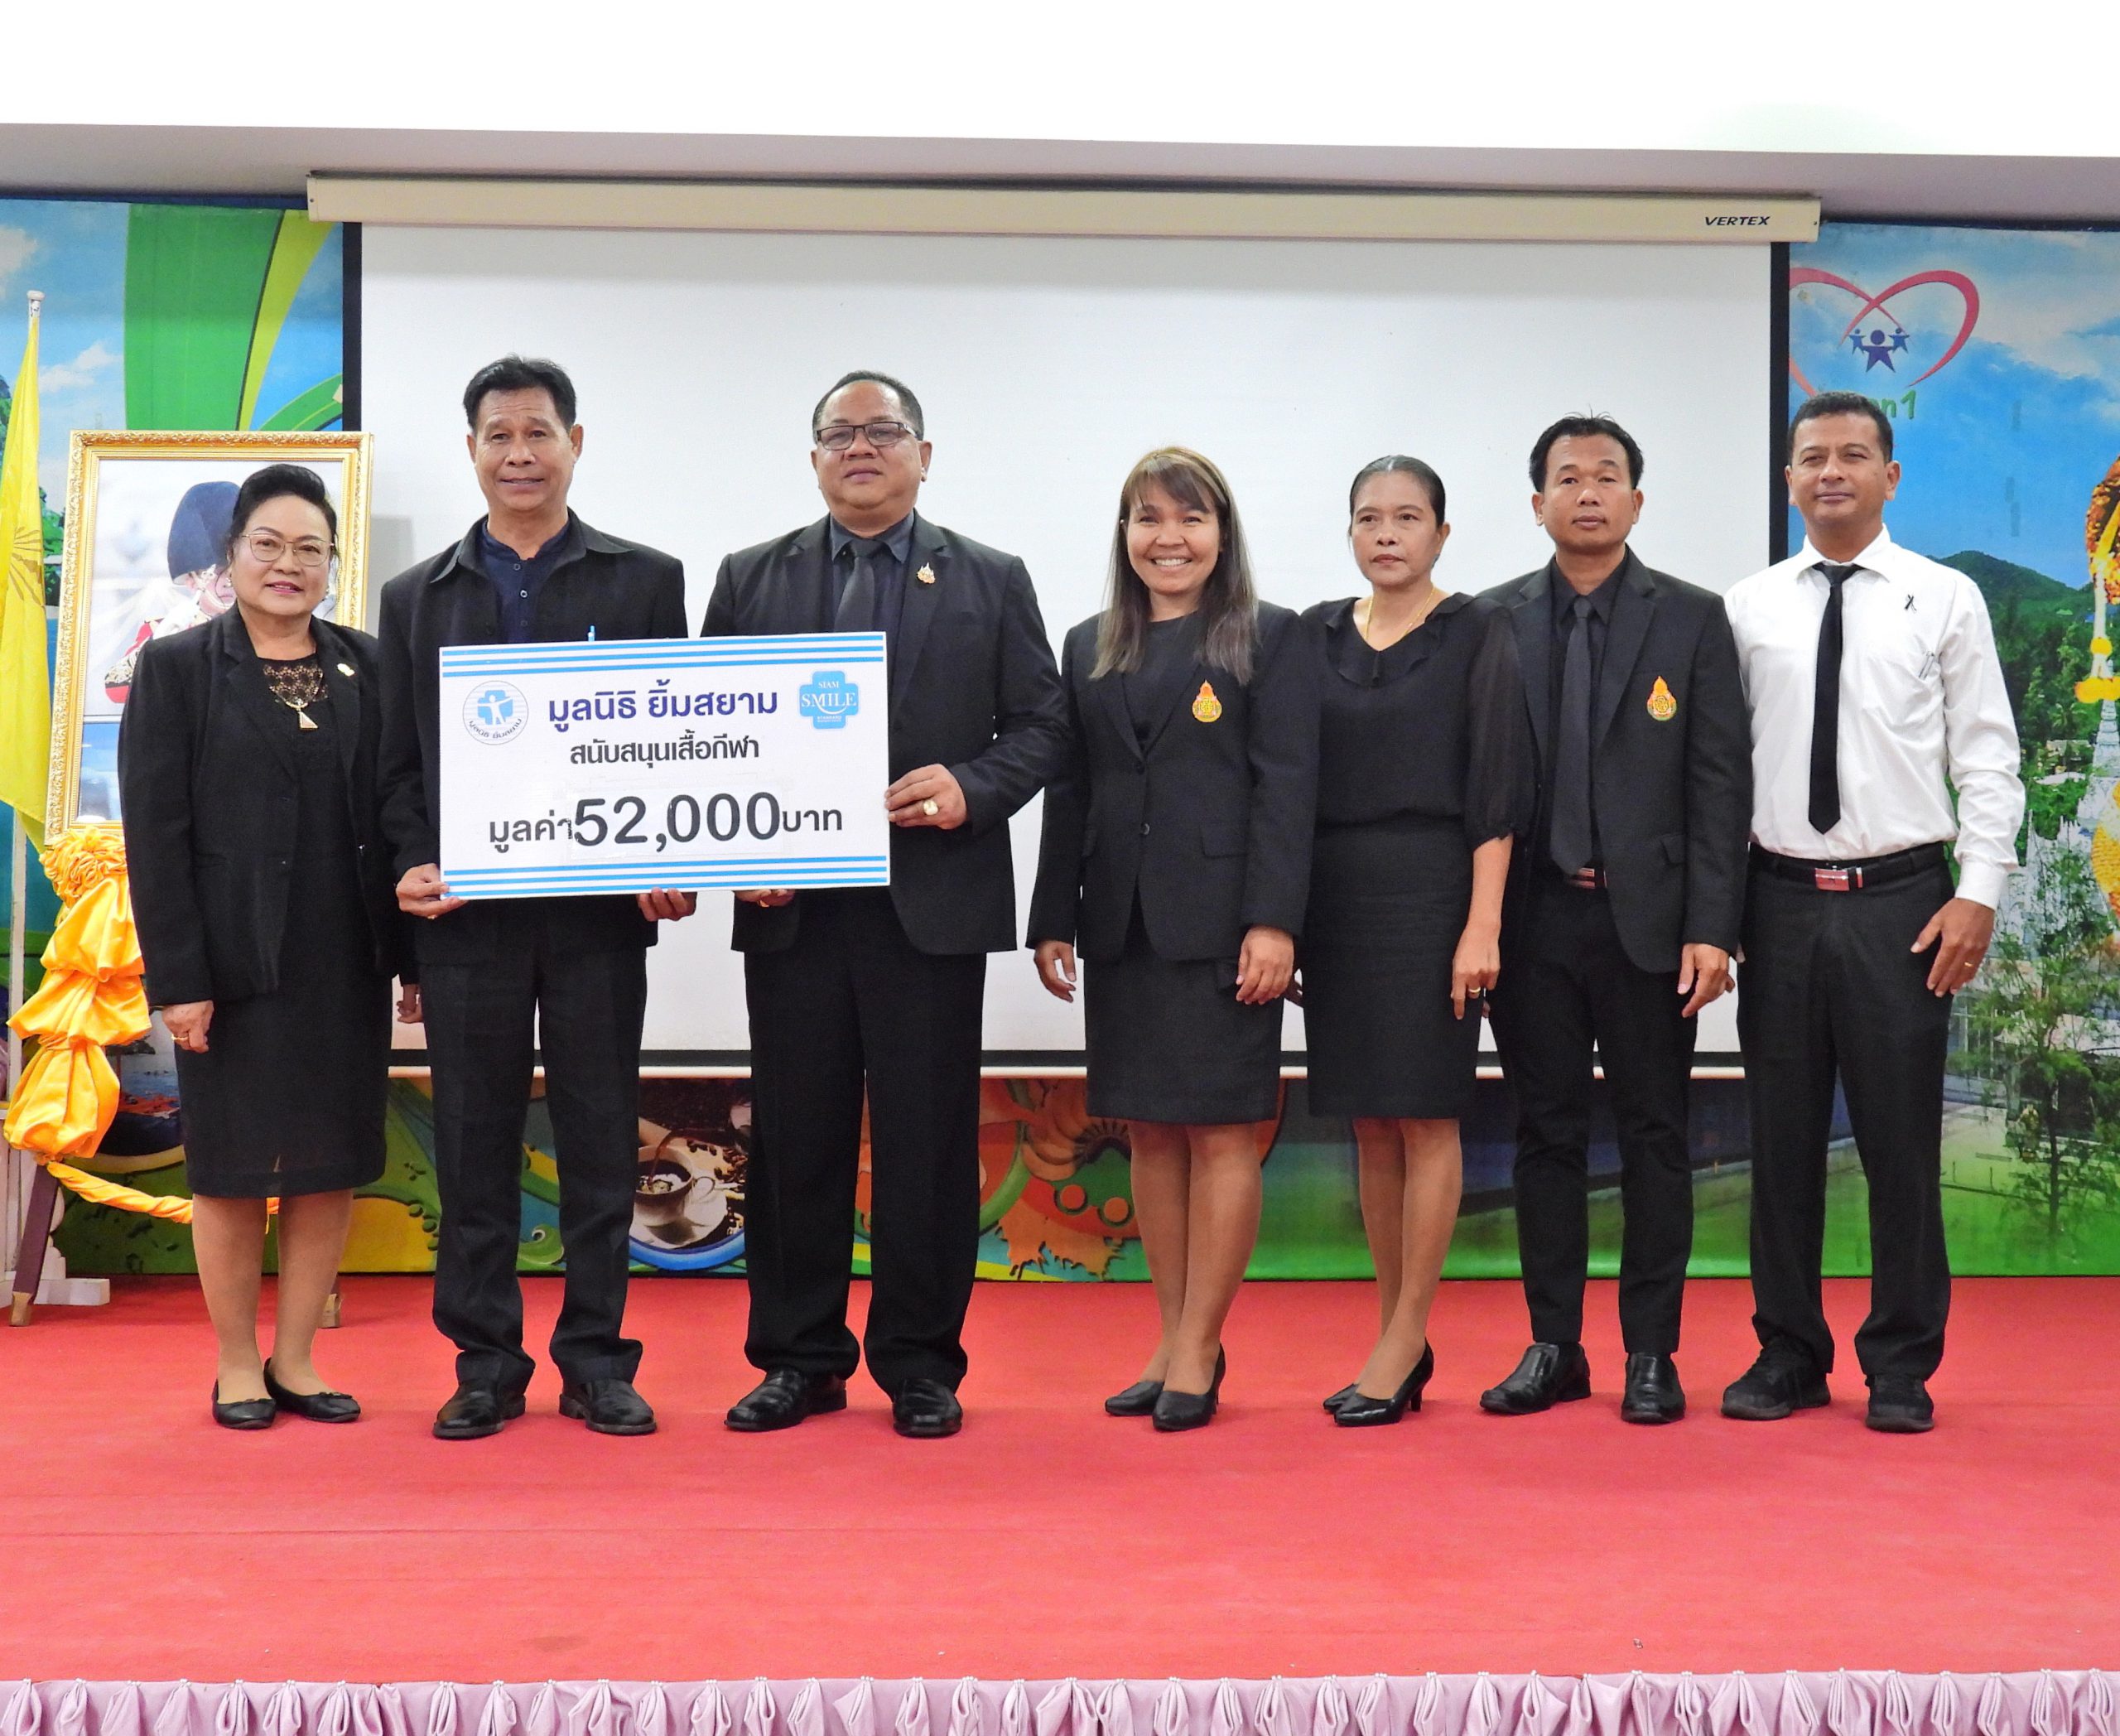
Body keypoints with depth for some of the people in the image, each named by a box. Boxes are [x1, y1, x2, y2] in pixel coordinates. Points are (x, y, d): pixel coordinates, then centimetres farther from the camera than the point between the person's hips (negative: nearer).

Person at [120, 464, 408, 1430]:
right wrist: (177, 977, -12)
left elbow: (398, 815, 7)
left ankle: (296, 1362, 20)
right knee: (234, 1165, 7)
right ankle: (237, 1367, 20)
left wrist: (416, 954, 2)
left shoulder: (366, 668, 8)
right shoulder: (174, 668, 0)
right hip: (235, 960, -3)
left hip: (347, 961, 3)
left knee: (334, 1164, 7)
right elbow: (153, 832, -6)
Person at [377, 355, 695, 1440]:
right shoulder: (417, 596, 12)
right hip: (465, 909, 2)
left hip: (600, 906, -1)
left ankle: (595, 1361, 16)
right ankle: (484, 1364, 17)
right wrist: (412, 865, -6)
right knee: (474, 1146, 6)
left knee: (601, 1141, 5)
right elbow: (399, 762, 10)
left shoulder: (645, 579, 7)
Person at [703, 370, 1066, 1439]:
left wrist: (971, 787, -12)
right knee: (795, 1138, 7)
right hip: (792, 906, 1)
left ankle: (921, 1365, 14)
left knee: (928, 1141, 3)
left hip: (935, 900, -1)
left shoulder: (991, 581, 9)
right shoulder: (751, 580, 12)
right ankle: (800, 1359, 19)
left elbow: (1040, 726, 6)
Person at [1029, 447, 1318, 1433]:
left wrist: (1272, 922, -15)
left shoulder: (1270, 639, 1)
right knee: (1150, 1135, 8)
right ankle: (1172, 1341, 17)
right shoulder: (1089, 649, 15)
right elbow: (1069, 792, 13)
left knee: (1220, 1132, -1)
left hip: (1218, 923, -5)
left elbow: (1287, 786, -6)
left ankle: (1198, 1350, 7)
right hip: (1121, 924, 5)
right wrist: (1053, 920, 7)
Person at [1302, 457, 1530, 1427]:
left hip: (1431, 890, -4)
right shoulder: (1318, 634, 10)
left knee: (1424, 1118, -1)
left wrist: (1483, 921, -14)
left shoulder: (1476, 631, -1)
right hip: (1335, 897, 4)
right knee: (1370, 1124, 8)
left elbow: (1498, 785, -6)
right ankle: (1399, 1339, 18)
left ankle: (1403, 1343, 7)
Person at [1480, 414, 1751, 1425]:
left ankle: (1652, 1352, 14)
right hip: (1534, 917, 1)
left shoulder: (1692, 620, 3)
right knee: (1547, 1134, 8)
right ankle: (1553, 1347, 18)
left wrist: (1711, 929, -9)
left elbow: (1720, 784, -1)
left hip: (1649, 919, -1)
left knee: (1654, 1138, 5)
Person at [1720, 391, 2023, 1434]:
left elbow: (1988, 757, 1)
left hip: (1899, 898, -2)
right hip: (1781, 897, 2)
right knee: (1782, 1135, 8)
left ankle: (1902, 1368, 16)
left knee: (1900, 1139, 3)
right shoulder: (1748, 608, 7)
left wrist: (1979, 892, -7)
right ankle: (1788, 1355, 20)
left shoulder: (1945, 599, 4)